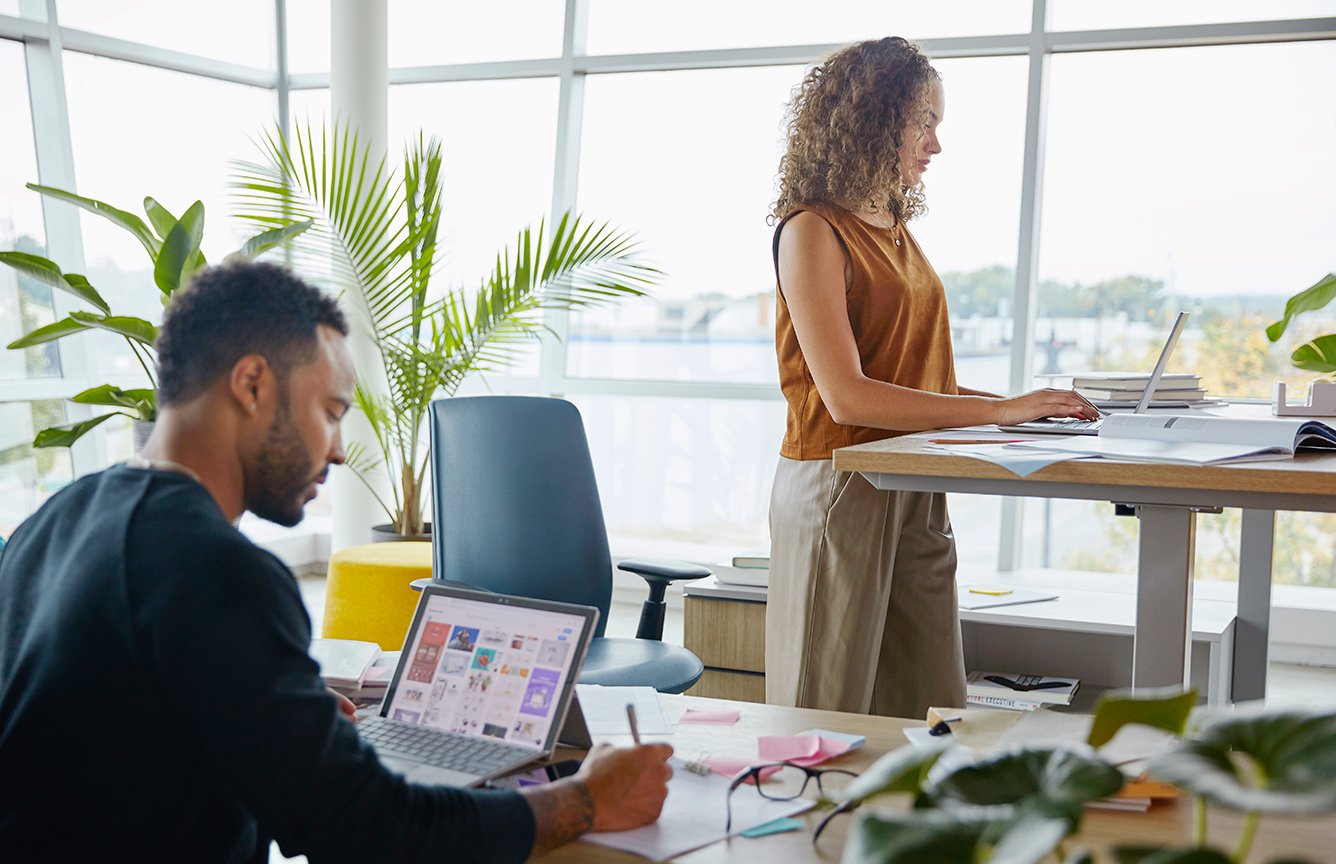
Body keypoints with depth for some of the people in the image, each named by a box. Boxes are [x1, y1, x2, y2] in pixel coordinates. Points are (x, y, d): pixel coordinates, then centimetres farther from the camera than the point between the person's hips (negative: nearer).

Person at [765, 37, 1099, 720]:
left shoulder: (896, 230, 14)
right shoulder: (812, 230, -9)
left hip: (914, 498, 8)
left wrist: (1029, 405, 4)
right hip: (838, 490, -7)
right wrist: (997, 410, -18)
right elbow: (846, 397, -18)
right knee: (830, 728, 1)